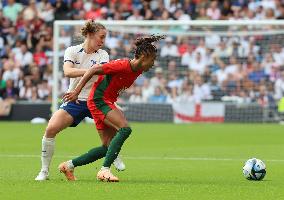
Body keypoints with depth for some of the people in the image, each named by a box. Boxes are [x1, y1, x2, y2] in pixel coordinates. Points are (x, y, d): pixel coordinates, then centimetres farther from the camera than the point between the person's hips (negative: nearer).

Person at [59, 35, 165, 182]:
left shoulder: (138, 70, 6)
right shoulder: (122, 65, -21)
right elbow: (93, 70, -18)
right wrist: (76, 91, -18)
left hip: (107, 102, 10)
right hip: (98, 100, -10)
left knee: (108, 147, 8)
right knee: (125, 129, -25)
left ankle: (69, 165, 18)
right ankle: (105, 170, -26)